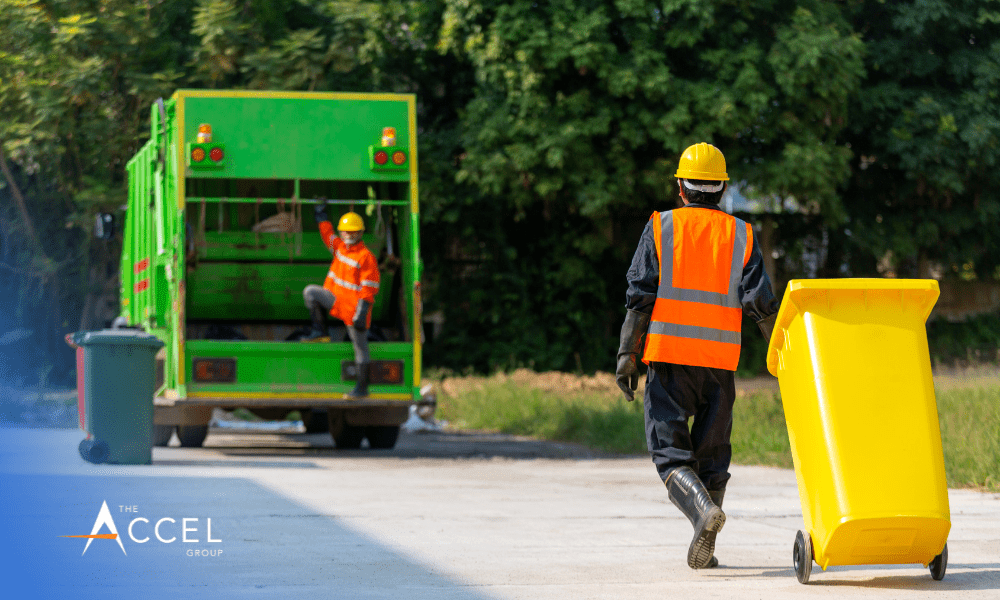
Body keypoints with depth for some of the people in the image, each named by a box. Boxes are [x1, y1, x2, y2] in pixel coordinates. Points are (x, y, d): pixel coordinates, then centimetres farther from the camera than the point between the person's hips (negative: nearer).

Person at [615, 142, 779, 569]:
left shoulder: (660, 228, 3)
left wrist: (627, 356, -2)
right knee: (712, 454, 11)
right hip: (720, 362, 2)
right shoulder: (741, 236, 7)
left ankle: (703, 508, -28)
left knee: (671, 453, -1)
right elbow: (761, 302, -3)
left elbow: (639, 297, -3)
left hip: (669, 358, -2)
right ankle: (703, 551, 8)